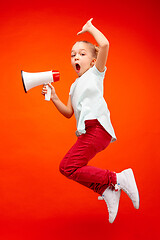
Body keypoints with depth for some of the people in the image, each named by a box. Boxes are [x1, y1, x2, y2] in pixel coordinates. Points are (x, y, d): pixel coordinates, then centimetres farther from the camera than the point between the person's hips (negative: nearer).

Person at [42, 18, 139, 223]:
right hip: (87, 132, 9)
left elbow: (104, 44, -9)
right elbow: (69, 113, 21)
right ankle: (106, 191, 8)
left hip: (97, 127, -9)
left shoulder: (96, 73, 7)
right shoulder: (74, 86, 27)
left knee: (68, 167, -18)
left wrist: (90, 28, 6)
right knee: (70, 168, 5)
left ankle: (117, 179, -13)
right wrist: (54, 98, 8)